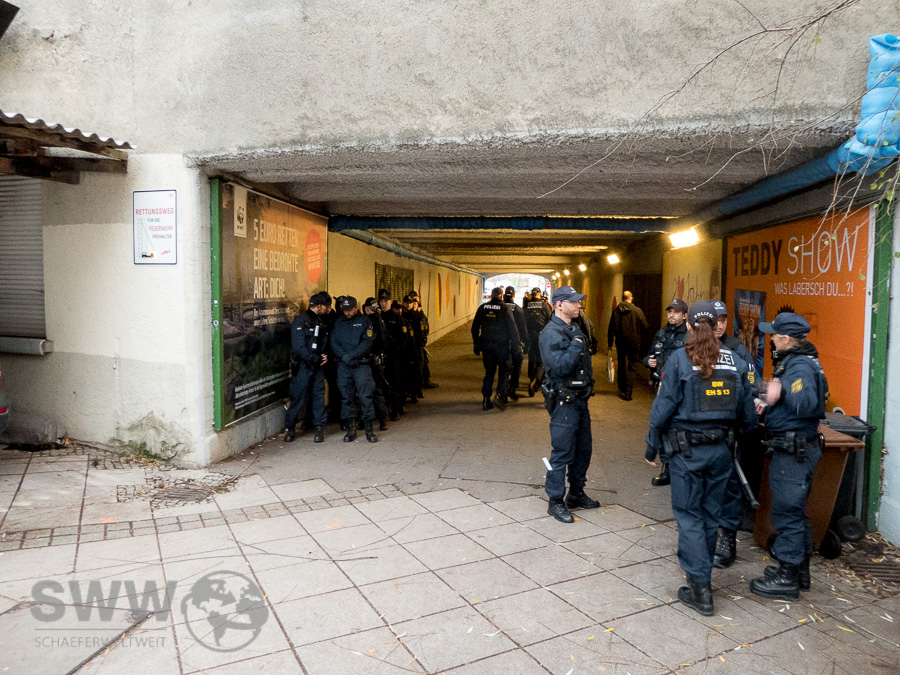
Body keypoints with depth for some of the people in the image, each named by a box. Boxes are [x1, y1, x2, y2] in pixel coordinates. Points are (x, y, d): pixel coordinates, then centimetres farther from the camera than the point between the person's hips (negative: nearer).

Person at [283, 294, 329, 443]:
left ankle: (319, 428, 14)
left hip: (317, 366, 6)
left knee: (319, 396, 6)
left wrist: (325, 356, 0)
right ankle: (290, 428, 12)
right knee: (298, 397, -1)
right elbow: (299, 347, -16)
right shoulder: (300, 321, -9)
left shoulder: (320, 322, 14)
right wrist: (317, 359, -14)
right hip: (303, 366, -6)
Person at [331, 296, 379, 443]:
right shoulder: (338, 323, 12)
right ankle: (351, 428, 14)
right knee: (346, 396, 5)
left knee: (366, 396, -6)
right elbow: (334, 343, 5)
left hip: (361, 364, -3)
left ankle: (369, 428, 2)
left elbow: (368, 342, -7)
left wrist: (351, 355, -13)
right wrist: (344, 357, -11)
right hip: (343, 366, 3)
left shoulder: (364, 321, 3)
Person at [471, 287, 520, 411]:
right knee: (504, 371, 8)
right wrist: (516, 344, -1)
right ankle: (500, 396, -8)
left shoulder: (482, 308, 6)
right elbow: (512, 328, -8)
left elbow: (475, 327, 10)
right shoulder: (505, 308, -6)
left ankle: (486, 400, 9)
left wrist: (477, 344, 16)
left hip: (486, 344, 4)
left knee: (489, 372, 12)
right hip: (501, 345, -4)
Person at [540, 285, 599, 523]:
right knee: (562, 452, -3)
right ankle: (555, 501, 9)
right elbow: (560, 366, -28)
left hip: (580, 399, 9)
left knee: (583, 448, 17)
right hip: (564, 401, -9)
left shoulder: (575, 329, 14)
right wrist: (576, 345, -21)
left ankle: (576, 494, 31)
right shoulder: (551, 333, -16)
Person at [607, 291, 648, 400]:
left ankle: (622, 389, 22)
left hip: (620, 343, 2)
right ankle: (628, 392, -3)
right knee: (631, 367, 2)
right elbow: (645, 326, -4)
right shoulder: (637, 310, -7)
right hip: (633, 342, -2)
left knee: (621, 365, 15)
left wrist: (610, 343, 7)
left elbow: (611, 329, 0)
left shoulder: (616, 310, -2)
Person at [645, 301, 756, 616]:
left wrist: (652, 446, -1)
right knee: (710, 514, 17)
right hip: (721, 449, 5)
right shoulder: (734, 361, 1)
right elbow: (747, 410, 7)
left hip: (687, 450, -4)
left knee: (689, 515, 4)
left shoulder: (679, 360, -11)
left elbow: (663, 406, -10)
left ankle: (700, 588, 2)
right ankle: (701, 573, 32)